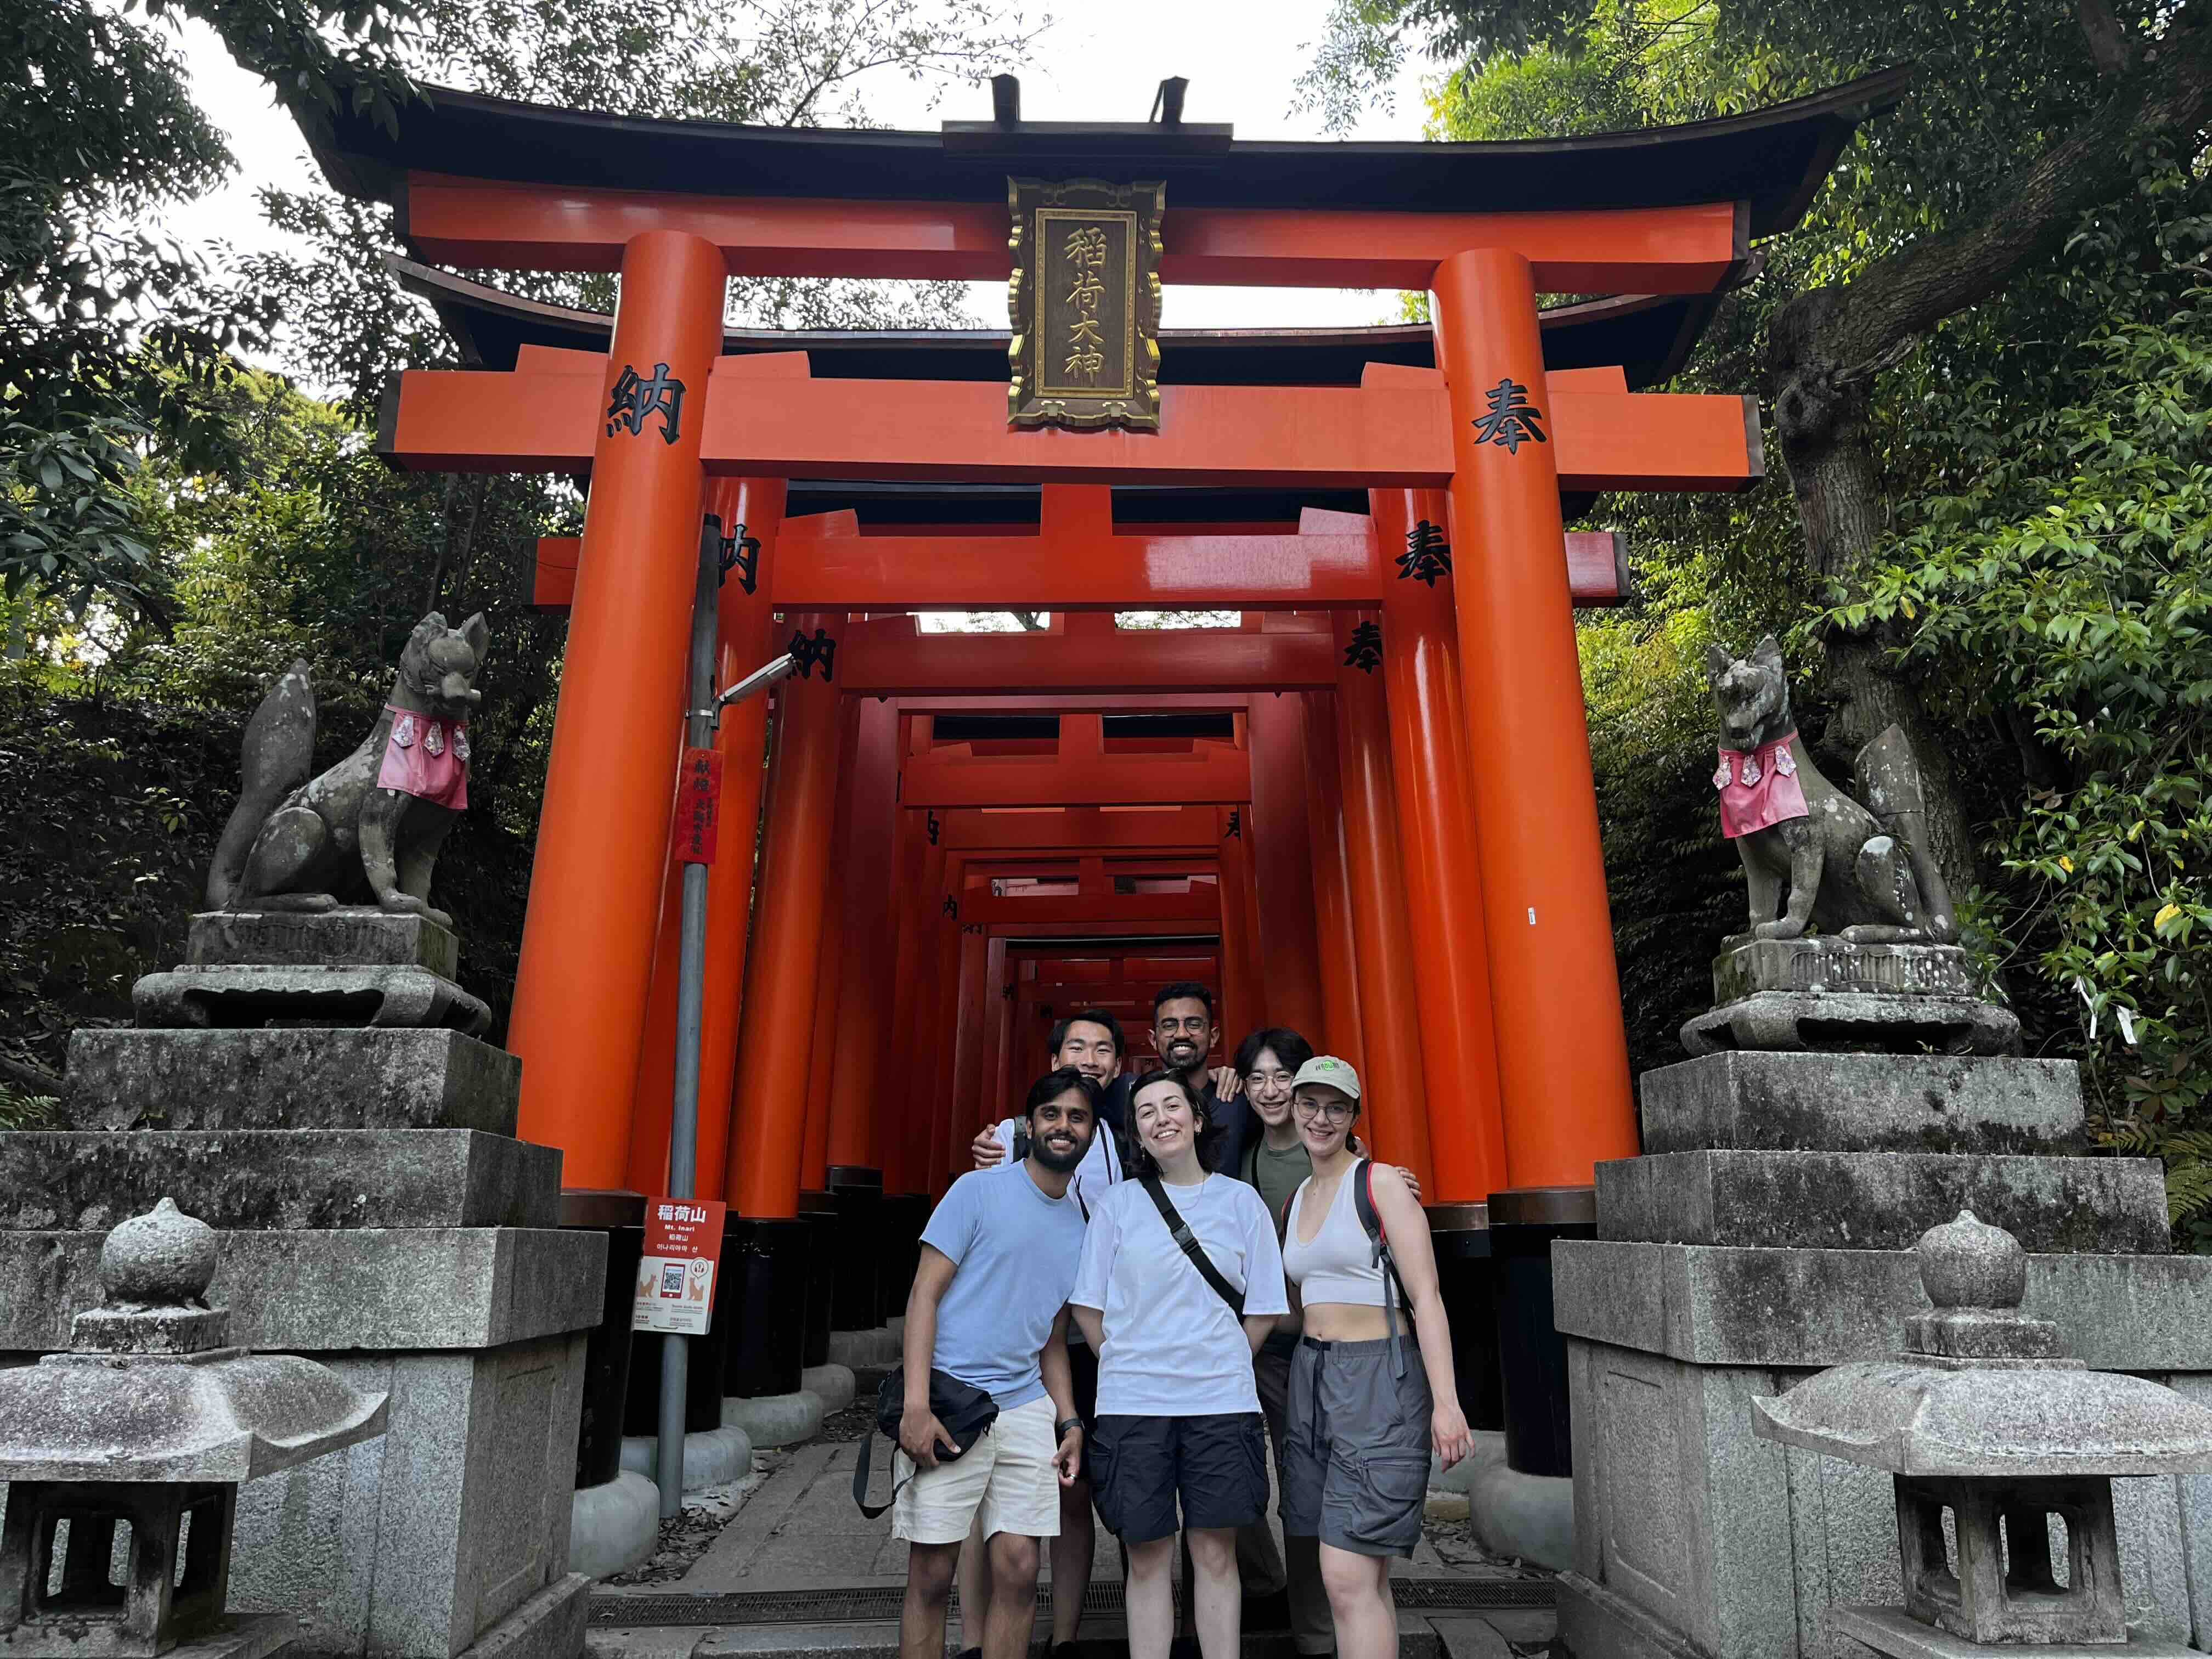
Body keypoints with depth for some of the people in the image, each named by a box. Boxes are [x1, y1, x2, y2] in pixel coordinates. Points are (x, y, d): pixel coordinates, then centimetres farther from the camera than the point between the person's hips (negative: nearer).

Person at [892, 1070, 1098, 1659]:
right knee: (931, 1575, 1)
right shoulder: (980, 1190, -3)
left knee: (1019, 1569, 2)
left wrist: (1069, 1421, 8)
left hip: (1026, 1407, 5)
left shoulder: (1080, 1227, 14)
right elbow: (926, 1293, -8)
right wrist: (916, 1404, -17)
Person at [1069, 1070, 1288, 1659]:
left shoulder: (1240, 1201, 4)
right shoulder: (1119, 1202, 3)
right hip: (1132, 1404, 0)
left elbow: (1263, 1310, 7)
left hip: (1220, 1402, 0)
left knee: (1215, 1552, 6)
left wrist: (1220, 1367, 4)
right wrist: (1125, 1367, 2)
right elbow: (1088, 1306, 5)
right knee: (1147, 1558, 5)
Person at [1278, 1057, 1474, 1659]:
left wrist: (1445, 1401, -18)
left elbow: (1426, 1297, -11)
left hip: (1378, 1380, -7)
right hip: (1312, 1379, 7)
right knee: (1366, 1575, 11)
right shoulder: (1297, 1198, 14)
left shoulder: (1381, 1182, -7)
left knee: (1348, 1578, -11)